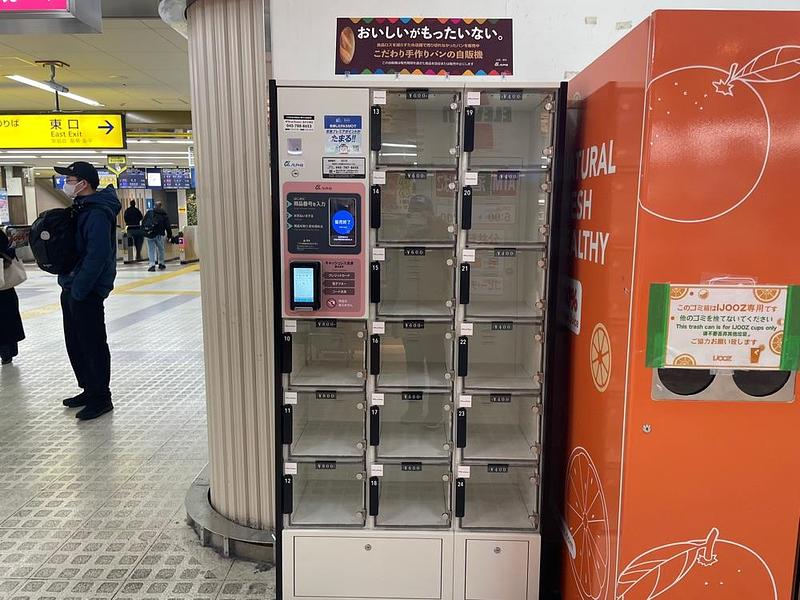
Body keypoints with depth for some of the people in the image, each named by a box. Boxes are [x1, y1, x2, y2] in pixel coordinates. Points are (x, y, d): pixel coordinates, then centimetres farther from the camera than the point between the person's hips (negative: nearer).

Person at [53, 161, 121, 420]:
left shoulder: (98, 213, -18)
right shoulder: (81, 208, 14)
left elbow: (97, 256, -24)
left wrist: (79, 289, -22)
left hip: (86, 292, -10)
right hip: (71, 288, 10)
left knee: (93, 345, -1)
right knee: (75, 343, 17)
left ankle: (101, 398, 9)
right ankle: (89, 390, 29)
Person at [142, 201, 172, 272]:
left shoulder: (149, 212, 9)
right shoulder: (164, 214, 4)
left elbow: (143, 223, 9)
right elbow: (168, 226, 4)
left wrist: (144, 230, 14)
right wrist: (169, 235, 9)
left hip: (149, 234, 1)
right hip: (159, 235, -1)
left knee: (151, 249, 6)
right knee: (161, 249, 17)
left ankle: (152, 264, -4)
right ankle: (161, 263, 24)